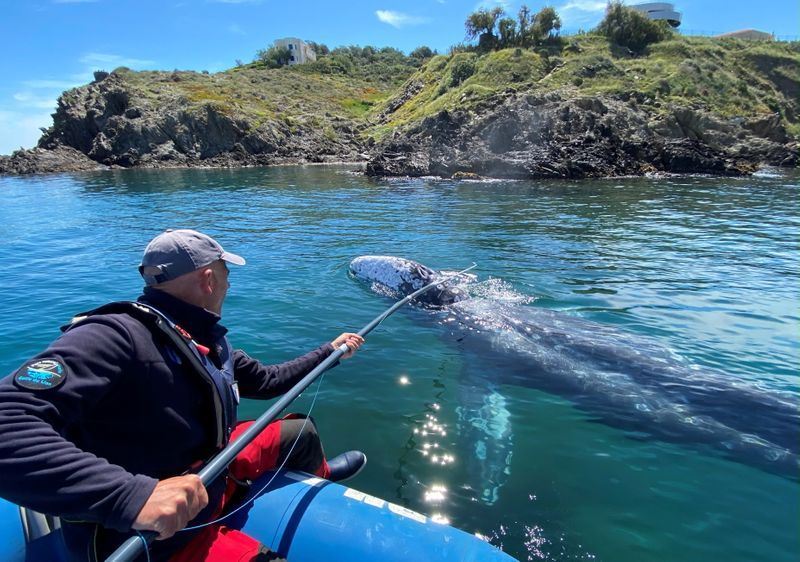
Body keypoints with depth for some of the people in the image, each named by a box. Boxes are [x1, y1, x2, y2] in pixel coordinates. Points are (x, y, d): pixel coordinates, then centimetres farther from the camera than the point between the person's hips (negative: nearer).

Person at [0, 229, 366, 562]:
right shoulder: (116, 336, -29)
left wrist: (329, 352, 18)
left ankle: (321, 476, 56)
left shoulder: (207, 342, -1)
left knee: (300, 431, 21)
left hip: (208, 472, 9)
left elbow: (266, 380, 13)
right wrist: (134, 494, -49)